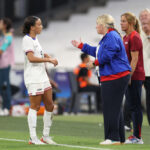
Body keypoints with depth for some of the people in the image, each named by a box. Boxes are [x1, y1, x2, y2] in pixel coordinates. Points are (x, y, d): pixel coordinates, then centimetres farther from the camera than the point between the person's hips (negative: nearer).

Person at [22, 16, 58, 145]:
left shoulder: (35, 39, 17)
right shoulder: (27, 39, -11)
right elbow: (31, 58, -22)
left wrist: (48, 57, 12)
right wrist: (48, 60, -20)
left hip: (42, 76, 9)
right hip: (33, 78, -9)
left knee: (50, 106, 9)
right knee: (35, 106, -7)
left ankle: (46, 136, 17)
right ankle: (33, 138, -4)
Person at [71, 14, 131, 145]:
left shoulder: (112, 37, -15)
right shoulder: (107, 37, 20)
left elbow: (107, 55, -23)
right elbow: (98, 52, 33)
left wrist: (94, 63, -8)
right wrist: (81, 46, 38)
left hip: (115, 78, -11)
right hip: (110, 77, 11)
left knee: (111, 108, -8)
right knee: (115, 108, 13)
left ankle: (113, 137, -6)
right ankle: (120, 138, 17)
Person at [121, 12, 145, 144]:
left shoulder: (134, 37, -13)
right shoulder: (126, 37, 17)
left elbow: (134, 59, -17)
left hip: (135, 76, -10)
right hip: (129, 77, 10)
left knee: (135, 106, -8)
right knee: (130, 106, 11)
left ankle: (137, 137, -6)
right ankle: (136, 135, 15)